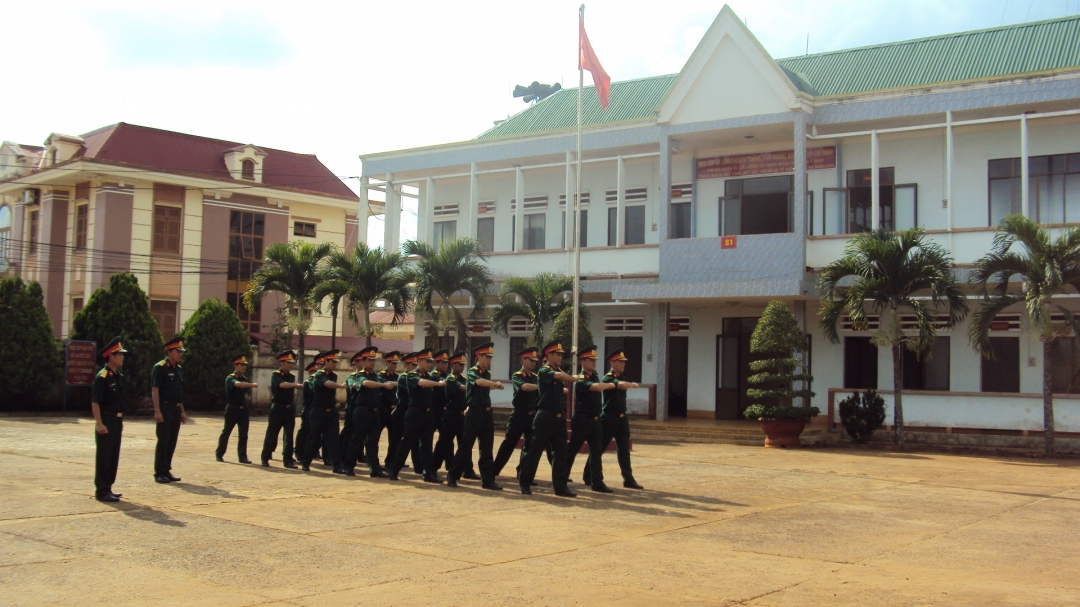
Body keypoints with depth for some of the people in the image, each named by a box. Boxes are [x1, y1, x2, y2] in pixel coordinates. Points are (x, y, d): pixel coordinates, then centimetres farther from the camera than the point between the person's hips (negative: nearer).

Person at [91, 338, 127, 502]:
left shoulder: (119, 376, 12)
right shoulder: (102, 376, -14)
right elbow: (95, 402, -18)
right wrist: (99, 423, -23)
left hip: (117, 420, 9)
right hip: (106, 420, -9)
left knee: (114, 456, 13)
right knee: (104, 456, -3)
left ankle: (107, 488, 21)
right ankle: (102, 491, 3)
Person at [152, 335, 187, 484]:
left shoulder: (178, 369, 14)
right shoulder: (159, 368, -10)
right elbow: (155, 390, -15)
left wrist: (182, 411, 18)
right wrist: (157, 411, -20)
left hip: (176, 409, 8)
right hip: (165, 408, -8)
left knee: (172, 442, 10)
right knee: (163, 442, -5)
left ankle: (167, 471, 17)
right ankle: (159, 473, 2)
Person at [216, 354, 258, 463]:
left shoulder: (245, 379, 11)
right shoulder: (230, 378, -11)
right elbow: (237, 384, -34)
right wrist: (252, 384, -45)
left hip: (243, 409, 5)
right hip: (232, 409, -5)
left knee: (243, 435, 1)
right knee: (226, 432, 6)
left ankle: (242, 456, 4)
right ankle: (219, 454, 19)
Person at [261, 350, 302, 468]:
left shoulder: (292, 376, 11)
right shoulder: (276, 375, -8)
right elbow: (282, 385, -29)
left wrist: (293, 396, 5)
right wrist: (297, 385, -38)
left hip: (290, 409, 5)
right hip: (277, 408, -5)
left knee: (289, 435, 3)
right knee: (272, 434, 2)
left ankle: (288, 460, 7)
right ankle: (265, 459, 13)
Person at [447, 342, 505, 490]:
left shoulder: (487, 373, 13)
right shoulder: (472, 372, -10)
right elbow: (479, 382, -34)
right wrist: (496, 384, -47)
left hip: (487, 413, 7)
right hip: (475, 413, -7)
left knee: (487, 448, 6)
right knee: (466, 446, -2)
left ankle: (488, 480, 8)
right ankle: (452, 476, 8)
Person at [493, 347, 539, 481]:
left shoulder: (536, 377, 10)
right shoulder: (517, 376, -7)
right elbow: (525, 387, -28)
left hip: (532, 416, 5)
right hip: (519, 416, -5)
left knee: (530, 446, 6)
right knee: (509, 444, 0)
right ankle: (494, 471, 10)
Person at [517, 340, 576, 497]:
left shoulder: (560, 371, 16)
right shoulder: (543, 371, -10)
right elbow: (559, 376, -25)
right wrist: (576, 378, -17)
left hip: (559, 418, 7)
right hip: (545, 418, -7)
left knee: (560, 453, 5)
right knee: (534, 451, 0)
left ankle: (560, 486, 8)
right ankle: (525, 483, 11)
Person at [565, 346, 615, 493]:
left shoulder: (594, 375, 9)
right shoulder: (581, 380, -18)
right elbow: (597, 387, -33)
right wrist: (610, 385, -16)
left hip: (595, 420, 7)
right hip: (582, 420, -7)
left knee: (596, 452, 4)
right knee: (572, 450, 3)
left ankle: (597, 482, 4)